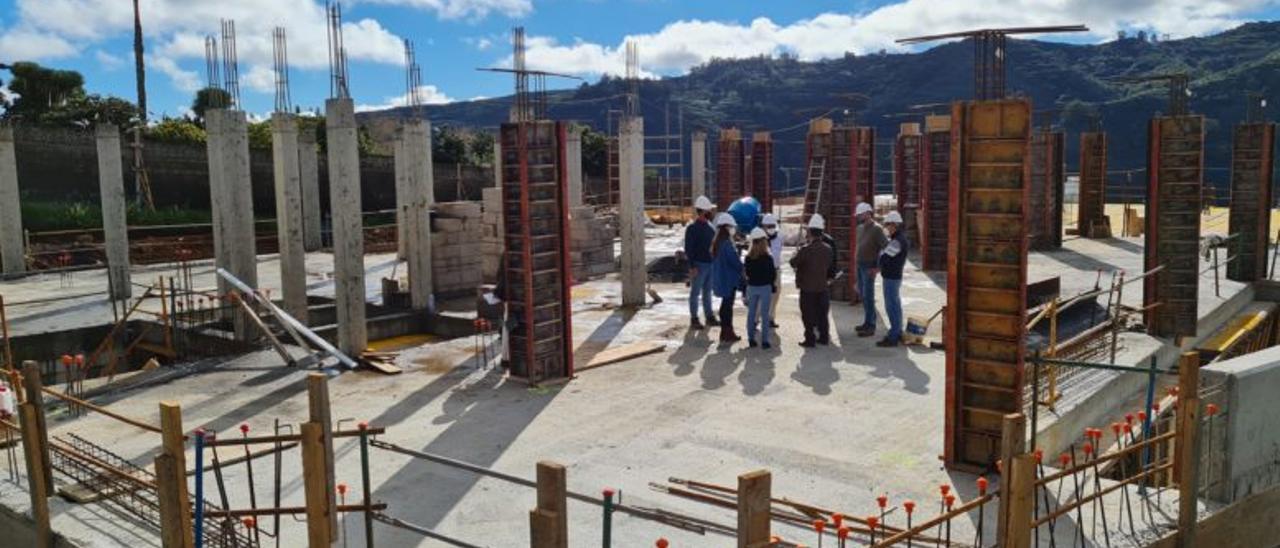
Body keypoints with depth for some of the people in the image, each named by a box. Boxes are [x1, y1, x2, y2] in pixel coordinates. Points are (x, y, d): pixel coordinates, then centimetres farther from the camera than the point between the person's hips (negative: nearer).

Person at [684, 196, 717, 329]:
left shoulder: (711, 227, 10)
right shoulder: (692, 227, -12)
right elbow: (688, 248, -14)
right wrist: (692, 266, -19)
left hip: (711, 264, 7)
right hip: (699, 265, -7)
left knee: (707, 292, 14)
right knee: (695, 292, 1)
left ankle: (709, 317, 22)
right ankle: (694, 319, 7)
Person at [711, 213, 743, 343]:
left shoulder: (716, 243, 7)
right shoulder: (727, 244, -21)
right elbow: (735, 261, -19)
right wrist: (742, 269, 0)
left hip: (719, 279, 9)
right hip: (729, 279, -9)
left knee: (725, 304, 17)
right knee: (728, 305, 0)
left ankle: (725, 332, 24)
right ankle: (728, 334, 6)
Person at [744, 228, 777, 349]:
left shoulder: (748, 257, -2)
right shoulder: (768, 257, -12)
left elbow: (747, 273, 7)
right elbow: (772, 273, -7)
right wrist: (773, 286, 6)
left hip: (751, 287, 4)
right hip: (765, 287, -3)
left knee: (751, 313, 12)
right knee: (765, 314, 1)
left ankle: (751, 339, 14)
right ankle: (764, 341, 1)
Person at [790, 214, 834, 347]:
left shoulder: (806, 249, -19)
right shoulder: (828, 249, -1)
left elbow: (793, 262, -10)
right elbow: (830, 265, 11)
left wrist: (796, 253, 8)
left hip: (807, 287, -5)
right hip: (823, 287, 5)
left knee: (808, 315, 2)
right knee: (822, 313, 14)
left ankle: (810, 339, 4)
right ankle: (824, 337, 20)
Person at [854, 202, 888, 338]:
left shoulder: (876, 229, -14)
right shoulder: (860, 228, 10)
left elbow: (886, 248, -19)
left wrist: (877, 267, -19)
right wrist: (857, 263, 13)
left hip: (869, 267, -8)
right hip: (860, 265, 8)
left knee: (868, 296, -7)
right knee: (863, 295, 13)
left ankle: (871, 326, -2)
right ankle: (867, 322, 23)